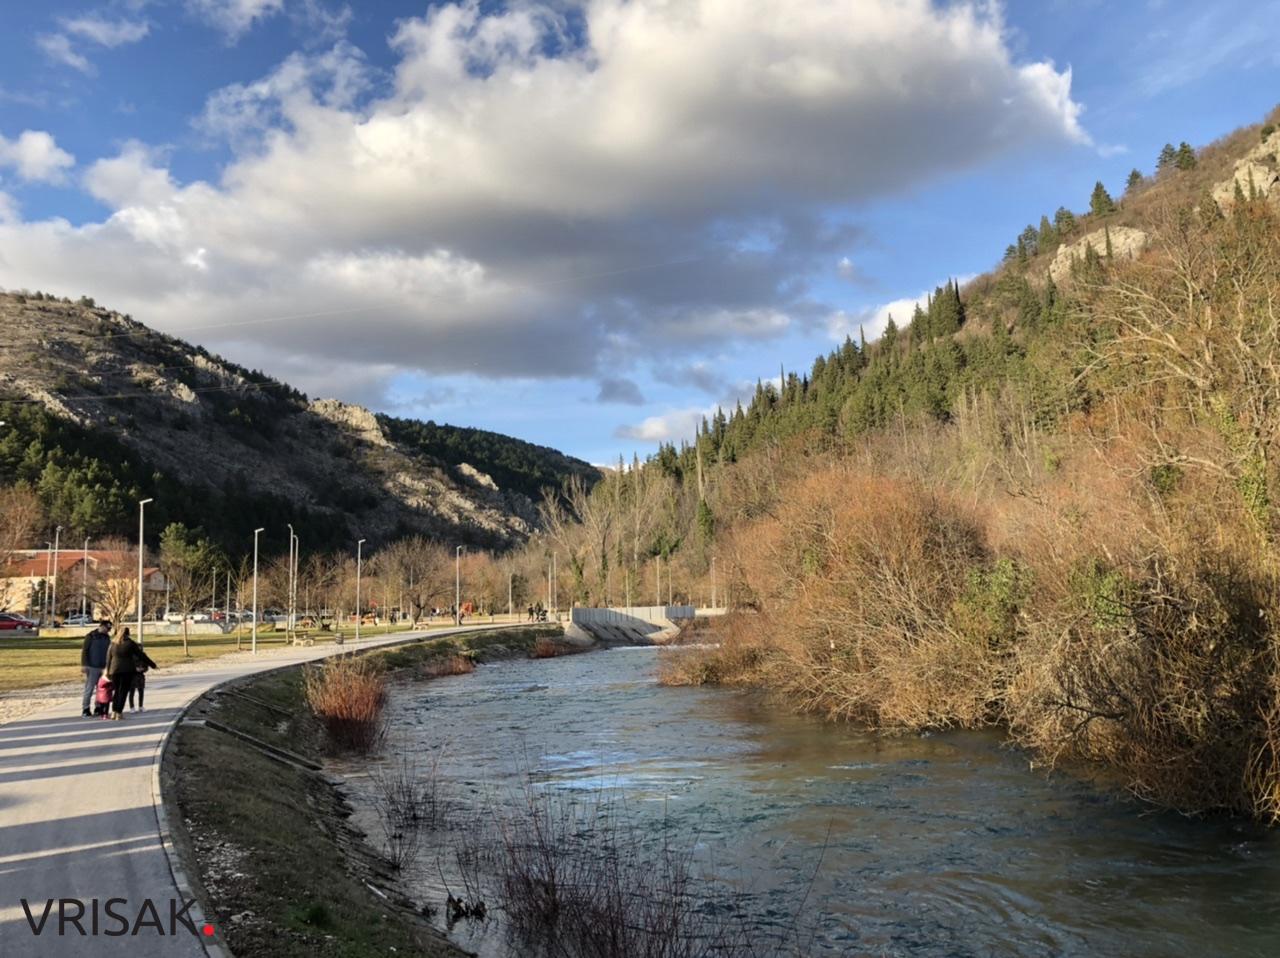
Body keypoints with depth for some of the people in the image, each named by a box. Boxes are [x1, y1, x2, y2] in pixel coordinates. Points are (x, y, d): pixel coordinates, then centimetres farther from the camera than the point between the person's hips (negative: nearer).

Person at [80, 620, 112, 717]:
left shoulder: (107, 638, 12)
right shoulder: (90, 636, -5)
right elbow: (84, 651, -8)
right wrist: (83, 665, -14)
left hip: (103, 668, 6)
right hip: (92, 667, -5)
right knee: (89, 689, -3)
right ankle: (85, 709, 3)